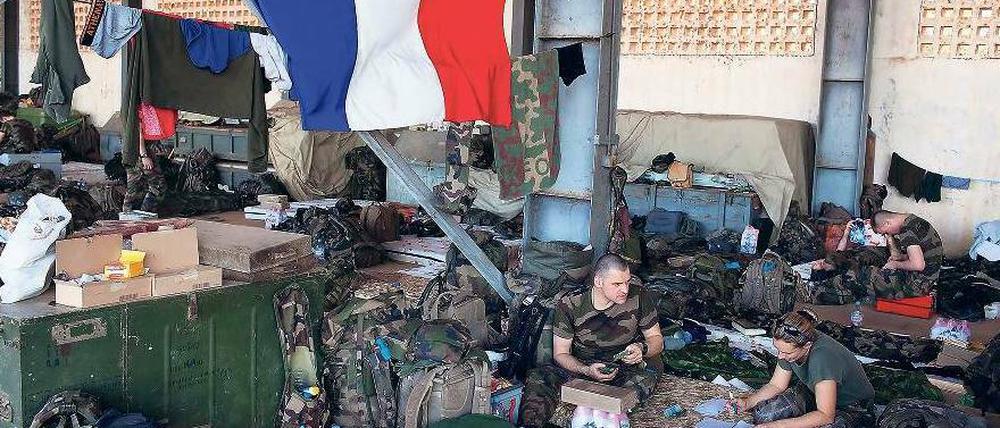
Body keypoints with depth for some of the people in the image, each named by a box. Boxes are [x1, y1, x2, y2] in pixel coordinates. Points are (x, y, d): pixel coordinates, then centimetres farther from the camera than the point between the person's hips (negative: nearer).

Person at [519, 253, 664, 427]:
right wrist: (587, 371, -25)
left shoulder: (638, 297, -8)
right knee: (537, 379, -27)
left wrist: (642, 349, -20)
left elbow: (656, 339, 5)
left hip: (627, 366, 0)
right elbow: (560, 353, -5)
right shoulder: (569, 306, -11)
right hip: (581, 366, 0)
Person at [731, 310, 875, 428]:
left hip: (853, 407, -6)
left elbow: (825, 415, -39)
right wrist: (747, 403, -16)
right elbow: (776, 385, 0)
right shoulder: (789, 347, -16)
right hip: (814, 395, 6)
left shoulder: (822, 356, -39)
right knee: (762, 414, -13)